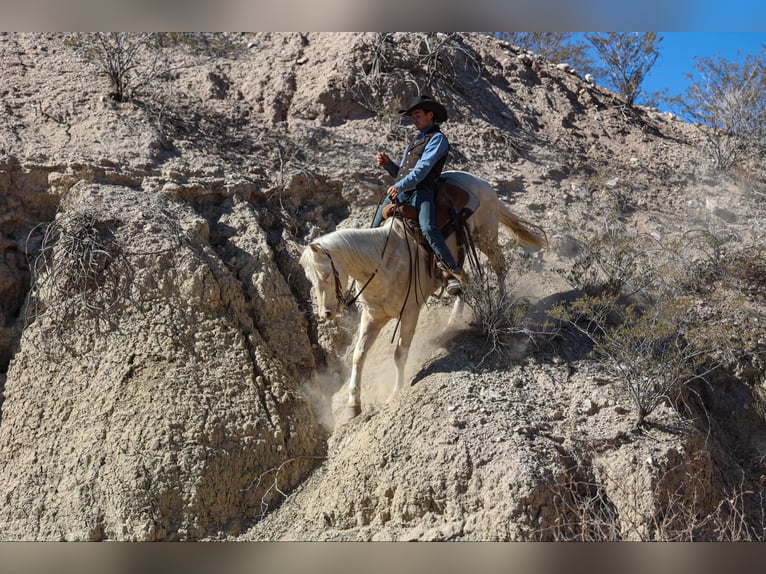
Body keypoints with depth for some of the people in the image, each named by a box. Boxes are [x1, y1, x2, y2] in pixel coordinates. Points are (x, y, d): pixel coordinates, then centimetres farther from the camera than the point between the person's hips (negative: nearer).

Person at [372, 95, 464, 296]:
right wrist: (387, 164, 10)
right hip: (398, 192, 9)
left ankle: (452, 273, -33)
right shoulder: (416, 141, 30)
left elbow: (423, 168, -11)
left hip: (420, 191, -9)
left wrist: (401, 185, -23)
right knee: (376, 229, 4)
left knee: (428, 228, -30)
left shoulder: (437, 138, 4)